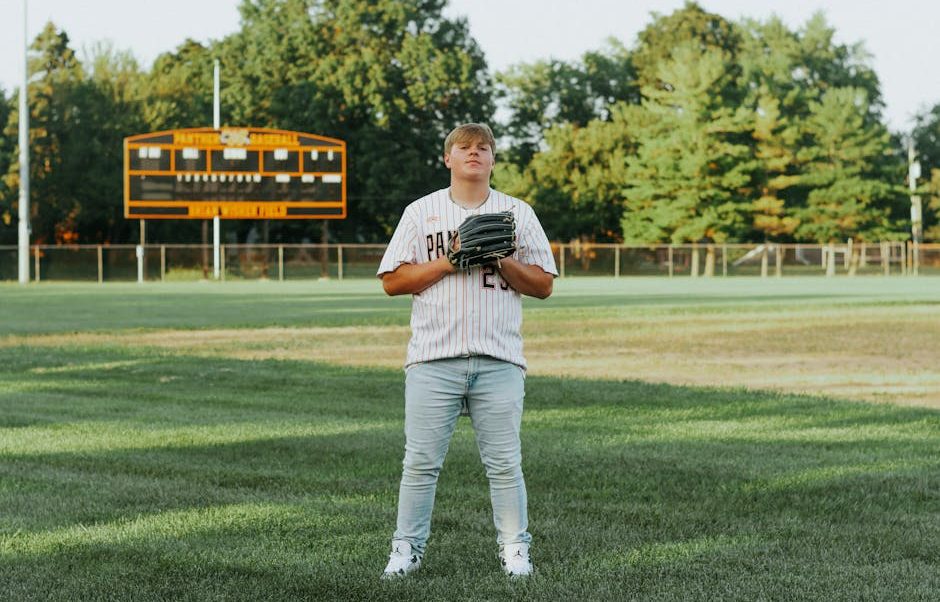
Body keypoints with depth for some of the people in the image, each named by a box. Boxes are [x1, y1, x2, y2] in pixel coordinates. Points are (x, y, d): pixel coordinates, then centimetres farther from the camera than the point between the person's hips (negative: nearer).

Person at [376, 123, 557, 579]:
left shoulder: (518, 213, 12)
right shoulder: (421, 212, 10)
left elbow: (543, 285, 9)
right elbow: (392, 281, 3)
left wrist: (501, 260, -7)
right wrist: (449, 261, -8)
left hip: (499, 360, 1)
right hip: (434, 358, 0)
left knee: (505, 463, 1)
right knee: (421, 461, 0)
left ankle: (514, 549, 10)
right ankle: (407, 549, 9)